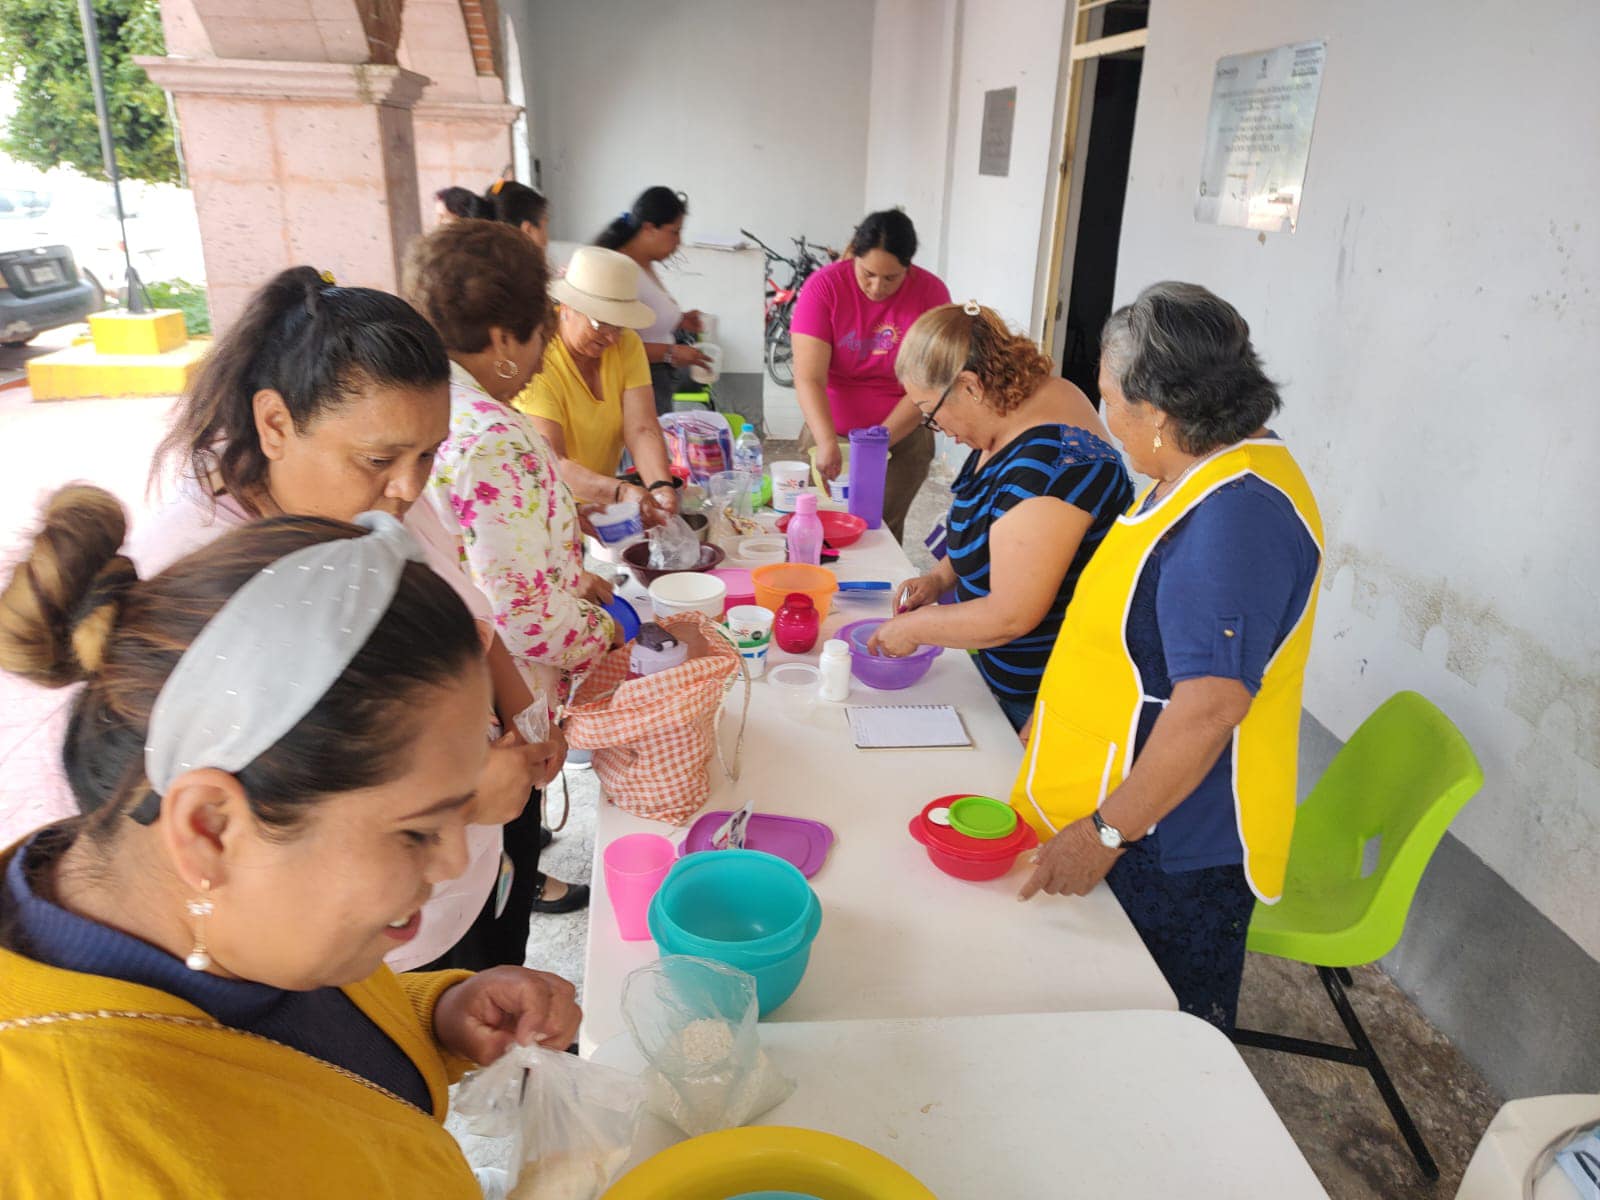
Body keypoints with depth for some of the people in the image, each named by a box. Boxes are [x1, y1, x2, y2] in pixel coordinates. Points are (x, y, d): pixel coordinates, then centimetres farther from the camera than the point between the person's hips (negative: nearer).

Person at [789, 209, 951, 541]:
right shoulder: (824, 286, -11)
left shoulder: (930, 292, -9)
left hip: (903, 436, 0)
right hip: (829, 432, 0)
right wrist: (827, 442, -32)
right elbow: (809, 378, -18)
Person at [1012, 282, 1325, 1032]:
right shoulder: (1208, 478, 7)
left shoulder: (1237, 516, -27)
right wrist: (1064, 716, 22)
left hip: (1173, 848, -10)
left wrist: (1105, 832, -25)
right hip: (1129, 826, 10)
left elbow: (1209, 707, -31)